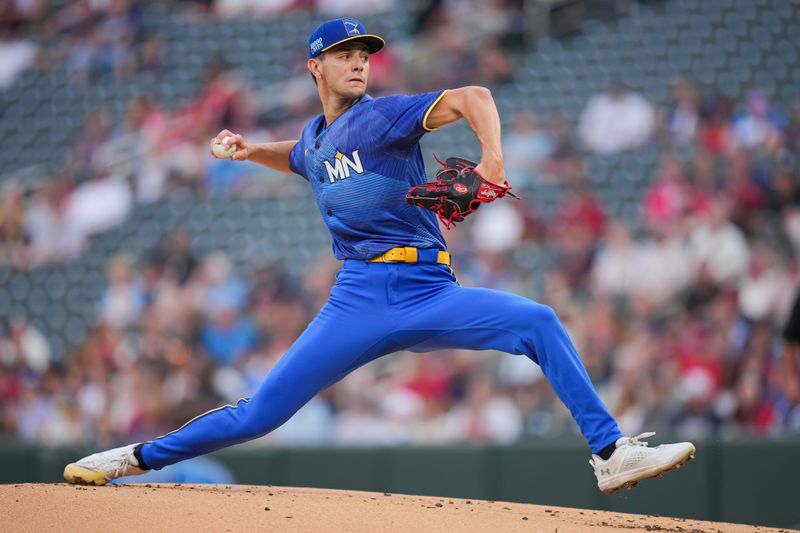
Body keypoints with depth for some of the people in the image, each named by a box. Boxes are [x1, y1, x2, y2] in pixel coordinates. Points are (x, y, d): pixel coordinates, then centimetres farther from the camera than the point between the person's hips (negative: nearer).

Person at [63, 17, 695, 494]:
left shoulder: (381, 116, -1)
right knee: (261, 412, -2)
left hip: (429, 294, -3)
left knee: (539, 321, -24)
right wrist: (252, 150, 22)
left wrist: (492, 159, -35)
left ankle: (612, 453, -22)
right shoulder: (314, 139, 15)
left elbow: (473, 98, -17)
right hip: (359, 300, 3)